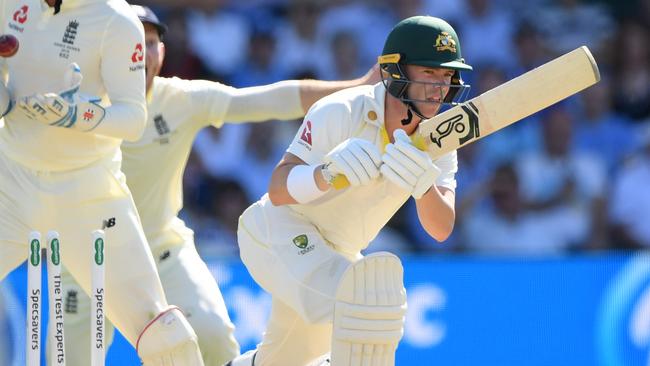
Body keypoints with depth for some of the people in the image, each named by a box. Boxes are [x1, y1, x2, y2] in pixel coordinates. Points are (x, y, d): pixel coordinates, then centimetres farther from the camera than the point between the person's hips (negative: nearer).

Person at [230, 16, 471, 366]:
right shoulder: (342, 112, -24)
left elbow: (441, 230, -19)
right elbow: (277, 190, -29)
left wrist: (423, 187, -42)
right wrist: (327, 174, -51)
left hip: (335, 253, 7)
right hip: (279, 231, -7)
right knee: (368, 296, -33)